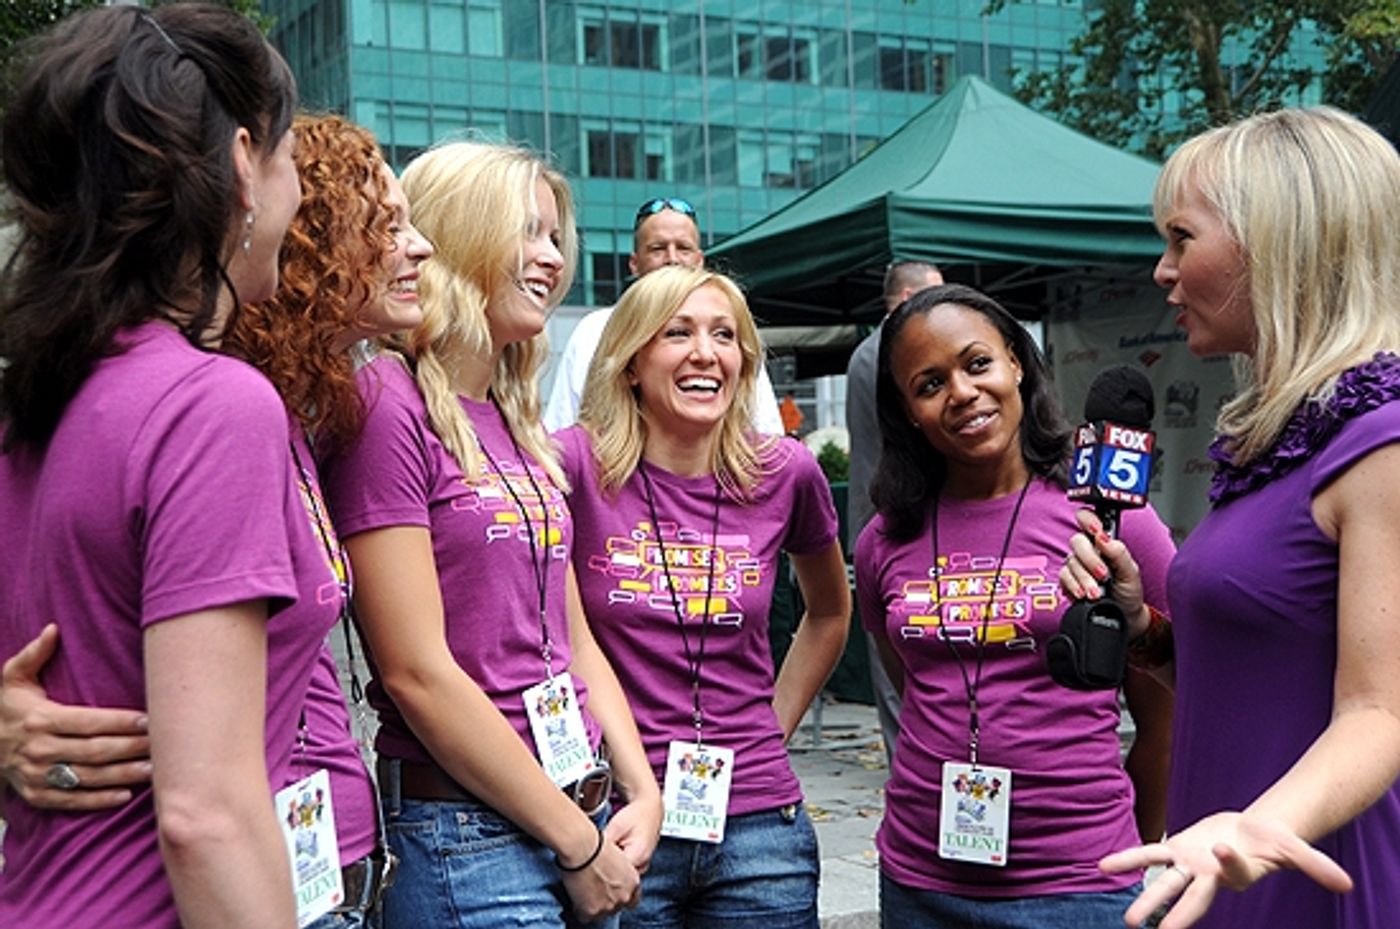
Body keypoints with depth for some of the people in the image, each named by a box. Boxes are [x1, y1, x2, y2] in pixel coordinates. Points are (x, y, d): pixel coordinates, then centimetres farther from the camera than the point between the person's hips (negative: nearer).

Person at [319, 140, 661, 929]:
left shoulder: (520, 425, 12)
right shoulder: (387, 405, -11)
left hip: (585, 816, 7)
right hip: (468, 833, -7)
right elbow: (416, 671, -16)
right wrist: (579, 841, -12)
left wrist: (642, 795, 1)